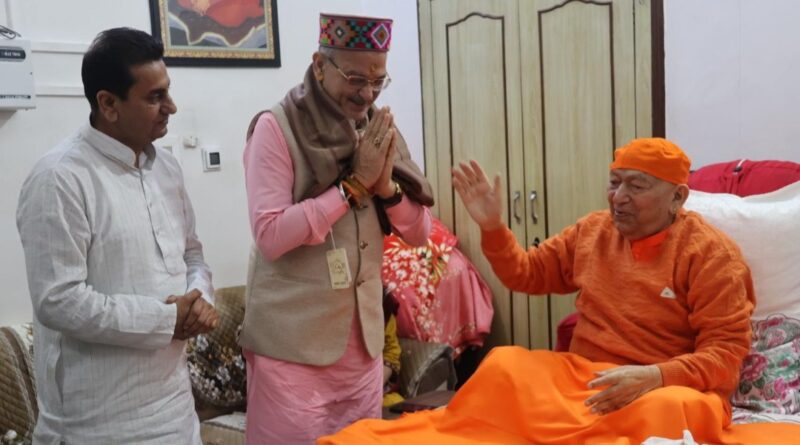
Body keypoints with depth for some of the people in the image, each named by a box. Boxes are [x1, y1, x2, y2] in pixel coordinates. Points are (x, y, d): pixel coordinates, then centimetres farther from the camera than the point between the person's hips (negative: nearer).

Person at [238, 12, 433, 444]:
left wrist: (386, 184, -12)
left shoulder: (377, 131, 6)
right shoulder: (276, 127, -11)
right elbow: (270, 236, -19)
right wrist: (355, 184, -18)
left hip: (363, 337, 6)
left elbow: (419, 234, 6)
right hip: (292, 343, -5)